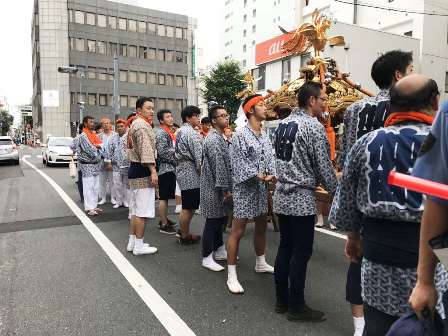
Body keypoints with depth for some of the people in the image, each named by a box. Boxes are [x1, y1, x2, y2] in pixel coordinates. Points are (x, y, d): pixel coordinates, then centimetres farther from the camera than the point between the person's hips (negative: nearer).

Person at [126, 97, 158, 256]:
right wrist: (153, 171, -25)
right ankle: (139, 245, 2)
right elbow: (146, 150, -23)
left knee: (135, 209, 15)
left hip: (135, 169, 11)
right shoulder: (142, 125, -14)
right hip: (142, 171, -11)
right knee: (142, 210, -5)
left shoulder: (135, 123, 20)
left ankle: (132, 241, 22)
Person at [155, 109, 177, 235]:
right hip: (165, 168, -9)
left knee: (166, 197, 16)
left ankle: (164, 219, 27)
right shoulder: (161, 133, -13)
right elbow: (162, 152, -22)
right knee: (163, 197, -3)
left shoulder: (170, 132, 16)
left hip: (171, 168, 9)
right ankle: (164, 224, 3)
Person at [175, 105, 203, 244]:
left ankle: (182, 231, 28)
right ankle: (185, 236, 11)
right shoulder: (191, 133, -14)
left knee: (188, 205, 19)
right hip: (191, 172, -10)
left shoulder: (180, 131, 17)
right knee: (188, 207, 0)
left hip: (183, 170, 10)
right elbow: (198, 156, -18)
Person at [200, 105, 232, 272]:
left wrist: (227, 188, 17)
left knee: (220, 220, 17)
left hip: (219, 187, 10)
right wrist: (225, 189, -20)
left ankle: (219, 250, 31)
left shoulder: (220, 137, 15)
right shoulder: (213, 139, -18)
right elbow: (219, 166, -22)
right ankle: (207, 257, 11)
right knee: (213, 221, -1)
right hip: (215, 188, -10)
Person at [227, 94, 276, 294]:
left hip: (261, 187, 8)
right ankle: (231, 275, 5)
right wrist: (259, 176, -21)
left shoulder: (264, 134, 10)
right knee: (238, 231, -4)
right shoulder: (240, 135, -12)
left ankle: (260, 263, 38)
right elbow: (238, 163, -16)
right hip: (245, 188, -8)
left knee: (261, 226, 19)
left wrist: (272, 174, -12)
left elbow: (270, 157, 7)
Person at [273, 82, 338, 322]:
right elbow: (324, 168, -12)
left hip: (282, 196, 8)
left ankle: (282, 300, 25)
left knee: (285, 248, 15)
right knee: (301, 254, 3)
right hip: (301, 199, -8)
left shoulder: (282, 124, 11)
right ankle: (296, 307, 15)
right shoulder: (313, 126, -13)